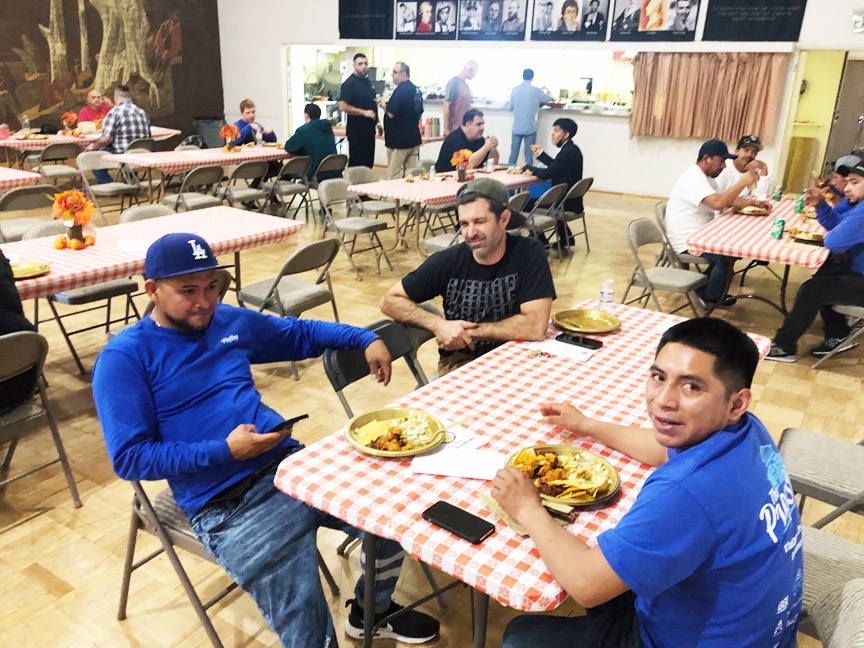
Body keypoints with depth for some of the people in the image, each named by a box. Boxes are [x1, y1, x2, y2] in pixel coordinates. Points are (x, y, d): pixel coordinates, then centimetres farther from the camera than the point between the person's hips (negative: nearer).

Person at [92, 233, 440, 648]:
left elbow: (299, 333, 26)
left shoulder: (229, 321, 12)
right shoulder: (124, 359, -4)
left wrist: (365, 339, 14)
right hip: (226, 507, -6)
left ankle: (371, 610, 23)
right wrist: (224, 451, -16)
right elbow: (129, 458, -9)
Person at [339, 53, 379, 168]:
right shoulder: (350, 83, -12)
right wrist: (364, 112, -23)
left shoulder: (368, 82, 15)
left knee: (369, 163, 12)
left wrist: (376, 122, 21)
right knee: (356, 163, -5)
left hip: (369, 128, 8)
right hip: (357, 130, -8)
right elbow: (343, 106, -22)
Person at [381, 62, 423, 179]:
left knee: (393, 176, -3)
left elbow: (391, 114, -20)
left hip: (399, 140, -9)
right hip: (414, 138, 9)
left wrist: (384, 104, -3)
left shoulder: (401, 90, -16)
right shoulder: (416, 90, 12)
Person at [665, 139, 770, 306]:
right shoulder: (693, 178, -20)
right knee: (726, 256, -21)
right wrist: (742, 182, -25)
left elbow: (727, 199, 19)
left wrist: (753, 202, 4)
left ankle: (705, 289, 18)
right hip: (686, 242, -11)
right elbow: (718, 203, -32)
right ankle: (711, 299, 1)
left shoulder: (705, 177, 15)